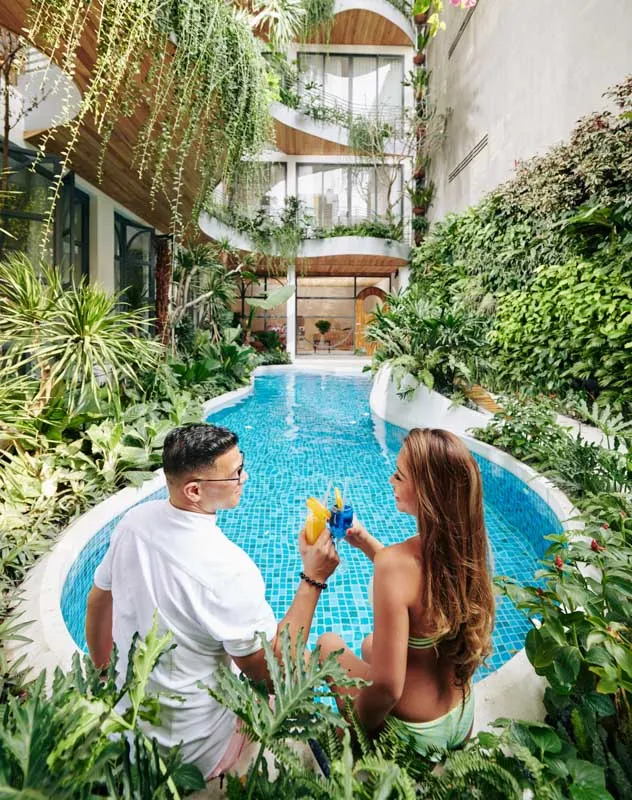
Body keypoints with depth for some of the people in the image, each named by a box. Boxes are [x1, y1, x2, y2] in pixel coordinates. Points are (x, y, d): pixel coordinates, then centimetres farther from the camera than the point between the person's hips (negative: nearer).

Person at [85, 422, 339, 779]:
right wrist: (312, 579, -24)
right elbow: (269, 670, -23)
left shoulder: (134, 520, -14)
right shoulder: (229, 569, -35)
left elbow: (98, 603, 2)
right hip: (194, 750, -6)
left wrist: (102, 674, 19)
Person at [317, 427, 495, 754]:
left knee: (328, 642, 19)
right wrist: (367, 543, 0)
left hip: (413, 735, -6)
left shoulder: (395, 563, -35)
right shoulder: (467, 547, -13)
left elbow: (387, 686, -31)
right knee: (371, 643, 30)